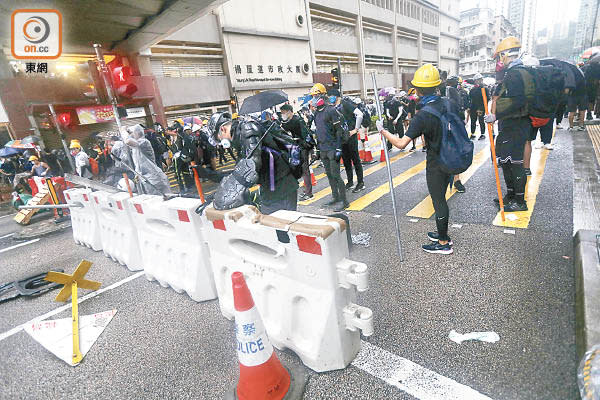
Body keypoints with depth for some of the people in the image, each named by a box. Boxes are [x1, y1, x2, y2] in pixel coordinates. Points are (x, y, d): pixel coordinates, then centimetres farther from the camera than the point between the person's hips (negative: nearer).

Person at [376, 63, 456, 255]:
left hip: (436, 165, -7)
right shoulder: (450, 105, -3)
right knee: (441, 198, 21)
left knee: (438, 201, 6)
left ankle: (444, 244, 21)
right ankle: (443, 234, 37)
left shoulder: (422, 116, -23)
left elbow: (401, 143, -24)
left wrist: (383, 131, -12)